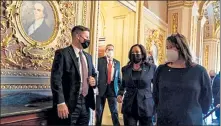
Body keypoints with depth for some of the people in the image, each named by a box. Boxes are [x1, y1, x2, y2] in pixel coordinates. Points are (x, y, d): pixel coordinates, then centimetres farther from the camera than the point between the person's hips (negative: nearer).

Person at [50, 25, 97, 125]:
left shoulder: (88, 56, 14)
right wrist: (60, 103, -21)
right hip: (70, 104, -6)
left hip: (86, 104, 7)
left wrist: (94, 80, 1)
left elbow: (93, 74, 24)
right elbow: (56, 79, -14)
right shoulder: (62, 53, -8)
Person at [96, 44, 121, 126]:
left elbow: (118, 77, 14)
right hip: (101, 88, -2)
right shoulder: (99, 60, -1)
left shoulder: (117, 63, 10)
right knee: (99, 111, 10)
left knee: (114, 111, 5)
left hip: (112, 89, 2)